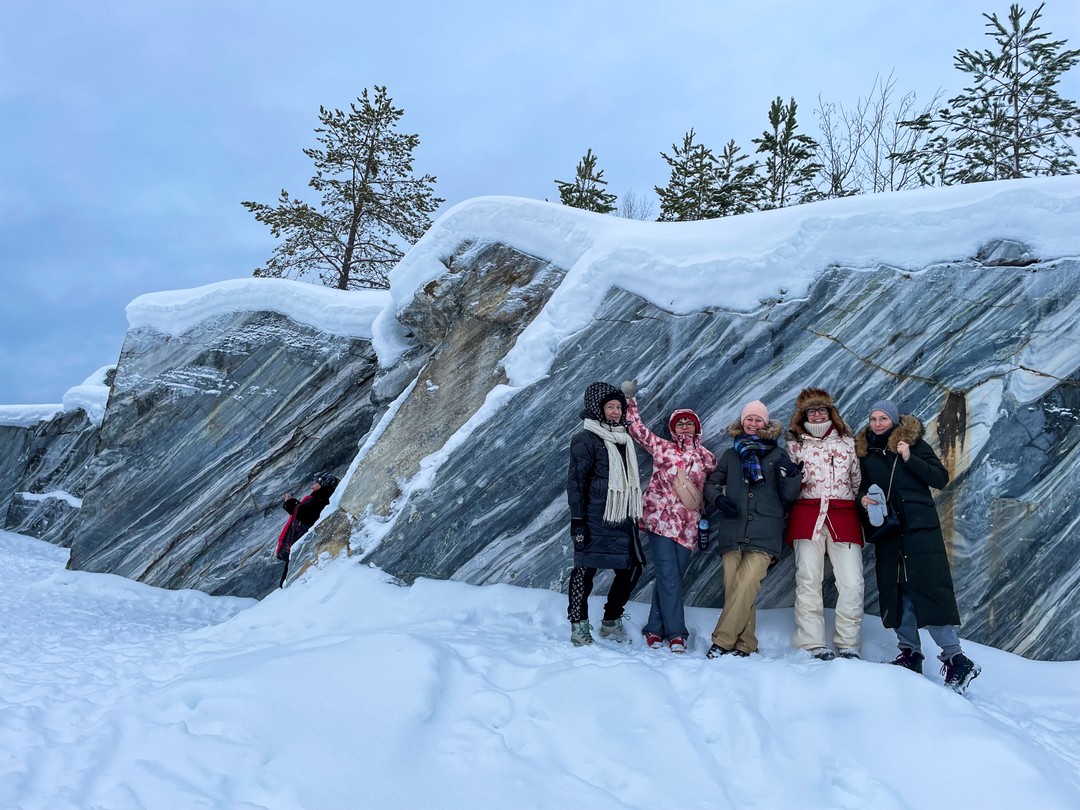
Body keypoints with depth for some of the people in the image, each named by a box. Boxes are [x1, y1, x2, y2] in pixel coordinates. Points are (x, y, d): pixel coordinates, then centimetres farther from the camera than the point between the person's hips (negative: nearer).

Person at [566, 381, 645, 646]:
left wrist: (634, 516, 24)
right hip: (595, 519, -8)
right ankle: (579, 625, 10)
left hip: (621, 520, 8)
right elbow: (575, 481, -10)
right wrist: (577, 519, -16)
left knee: (632, 568, 8)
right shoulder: (586, 439, -6)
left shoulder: (623, 439, 17)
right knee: (586, 569, -2)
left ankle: (611, 622, 23)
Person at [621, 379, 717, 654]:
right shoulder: (661, 447, 9)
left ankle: (655, 630, 15)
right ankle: (676, 633, -6)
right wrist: (629, 399, 6)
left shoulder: (707, 457, 14)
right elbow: (637, 427, 9)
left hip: (688, 525, 2)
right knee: (669, 576, -10)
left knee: (672, 577, 4)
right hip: (659, 519, -2)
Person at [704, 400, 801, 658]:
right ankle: (745, 644, 8)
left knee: (746, 586, -17)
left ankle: (722, 641, -9)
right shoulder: (731, 454, 17)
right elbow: (711, 483, 21)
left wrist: (790, 476, -11)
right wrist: (718, 499, -1)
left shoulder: (777, 455, 11)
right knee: (734, 589, -3)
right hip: (732, 532, 2)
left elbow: (788, 496, 9)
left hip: (764, 534, -2)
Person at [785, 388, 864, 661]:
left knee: (852, 582, -8)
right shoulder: (795, 445, 14)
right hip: (807, 516, -1)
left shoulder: (847, 443, 19)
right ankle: (813, 645, -7)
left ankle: (848, 645, 1)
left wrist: (860, 507, 14)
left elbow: (857, 480, 22)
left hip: (844, 517, 2)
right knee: (808, 579, -10)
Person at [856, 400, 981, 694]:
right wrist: (863, 498, -3)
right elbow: (862, 487, 20)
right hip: (886, 529, 4)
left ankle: (954, 657, -5)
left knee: (930, 589, -9)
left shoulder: (914, 443, 1)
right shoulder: (865, 451, 11)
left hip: (920, 527, -4)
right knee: (895, 591, 4)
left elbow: (941, 478, -5)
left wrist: (909, 459, -17)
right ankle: (909, 653, 14)